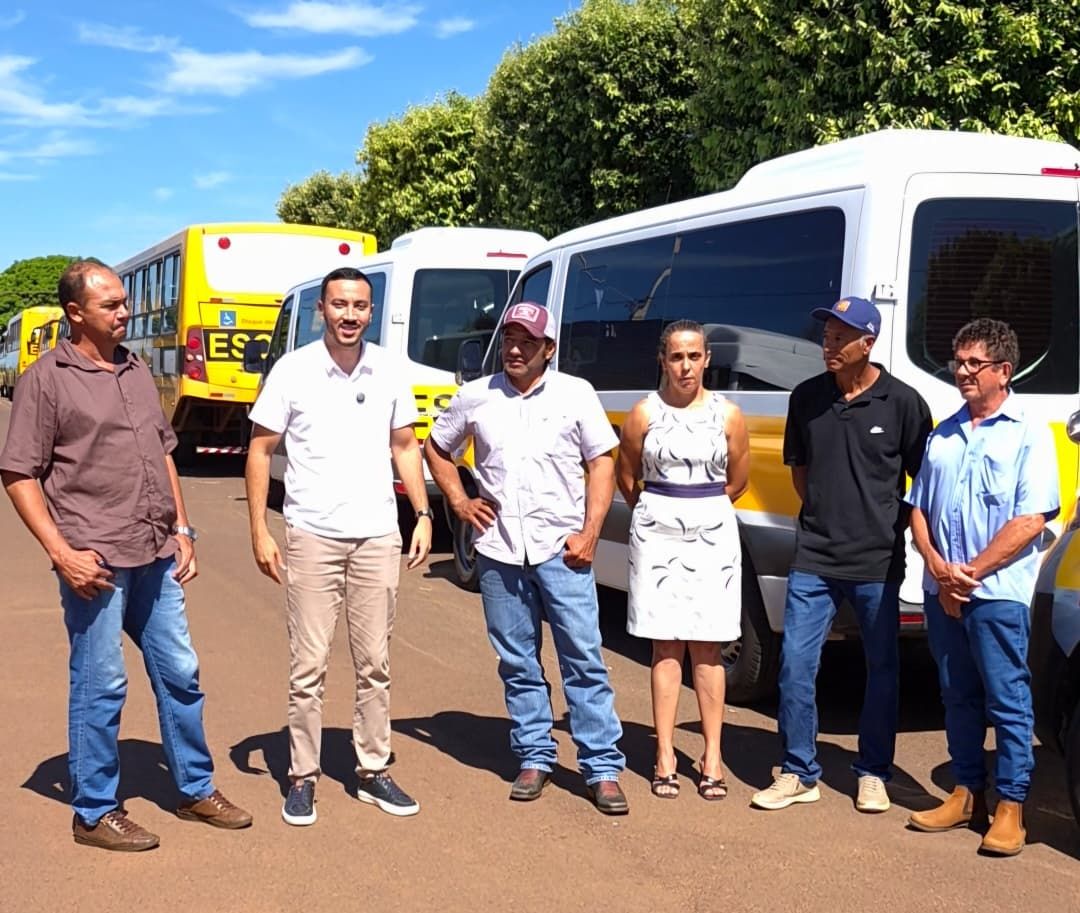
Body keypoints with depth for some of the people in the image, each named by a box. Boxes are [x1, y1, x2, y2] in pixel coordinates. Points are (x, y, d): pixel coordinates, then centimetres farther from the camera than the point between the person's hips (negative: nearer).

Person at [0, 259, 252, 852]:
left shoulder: (137, 373, 13)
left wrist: (181, 530, 12)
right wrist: (61, 552, -15)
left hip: (155, 557, 7)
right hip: (95, 562, -6)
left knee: (179, 674, 13)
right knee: (99, 687, 2)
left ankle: (196, 790, 28)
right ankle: (95, 814, 16)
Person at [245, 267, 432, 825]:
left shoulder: (390, 371, 4)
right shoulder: (292, 370, -5)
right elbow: (260, 451, -1)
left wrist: (423, 515, 4)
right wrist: (259, 532, -6)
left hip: (378, 536, 3)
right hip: (312, 537, -3)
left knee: (374, 664, 10)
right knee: (309, 667, 2)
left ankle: (374, 772, 21)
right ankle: (303, 777, 15)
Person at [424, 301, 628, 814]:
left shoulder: (575, 394, 2)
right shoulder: (475, 398, 7)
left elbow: (602, 463, 2)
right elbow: (435, 448, 21)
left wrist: (589, 533, -6)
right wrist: (458, 502, 8)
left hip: (560, 550, -2)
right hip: (499, 552, 2)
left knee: (584, 660, -2)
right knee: (518, 665, 9)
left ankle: (603, 768, 4)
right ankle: (534, 759, 22)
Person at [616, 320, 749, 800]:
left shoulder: (727, 414, 1)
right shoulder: (644, 413, -1)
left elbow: (737, 479, 11)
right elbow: (627, 477, 8)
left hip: (712, 532, 0)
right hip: (656, 532, 0)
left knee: (706, 648, 3)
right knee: (665, 647, 2)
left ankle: (712, 758, 10)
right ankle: (665, 757, 8)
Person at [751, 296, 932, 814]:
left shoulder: (902, 403, -6)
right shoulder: (806, 397, 4)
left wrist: (895, 524, -1)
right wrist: (824, 513, 8)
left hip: (877, 562, -2)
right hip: (813, 560, 2)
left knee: (882, 671, 10)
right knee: (795, 666, 0)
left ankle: (873, 774, 25)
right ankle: (799, 774, 14)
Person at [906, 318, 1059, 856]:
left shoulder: (1028, 434, -3)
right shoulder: (943, 434, 14)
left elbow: (1030, 521, -11)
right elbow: (918, 508, 12)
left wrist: (971, 572, -14)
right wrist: (937, 566, -6)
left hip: (998, 592, -6)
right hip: (940, 591, 6)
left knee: (1007, 701, -1)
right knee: (958, 697, 13)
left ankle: (1010, 808, 7)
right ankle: (967, 793, 24)